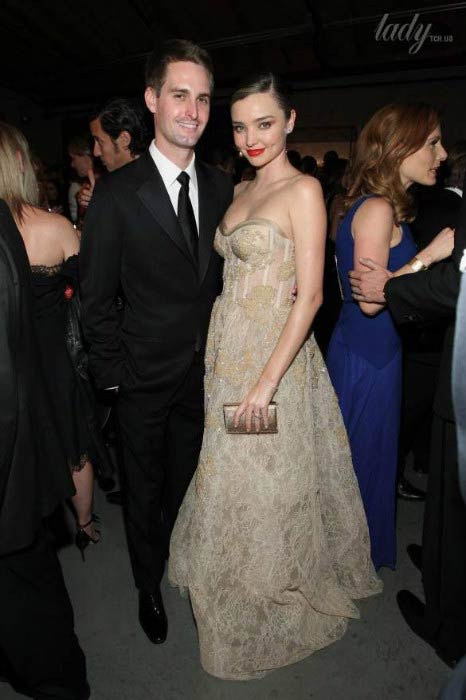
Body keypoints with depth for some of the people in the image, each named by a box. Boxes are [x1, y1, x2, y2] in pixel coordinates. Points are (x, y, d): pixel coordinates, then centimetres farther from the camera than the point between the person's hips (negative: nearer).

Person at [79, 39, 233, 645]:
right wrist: (113, 373, -9)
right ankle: (150, 588, 42)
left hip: (206, 371, 4)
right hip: (146, 376, -3)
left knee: (188, 482, 21)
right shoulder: (116, 193, -12)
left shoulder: (221, 187, 1)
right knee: (144, 492, 16)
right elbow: (96, 298, -9)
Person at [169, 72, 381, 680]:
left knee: (268, 484, 7)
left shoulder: (303, 190, -12)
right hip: (228, 353, 8)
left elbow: (310, 295, -17)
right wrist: (227, 362, 10)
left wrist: (267, 380, -21)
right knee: (231, 480, 19)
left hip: (274, 356, -7)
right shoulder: (241, 191, 12)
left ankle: (278, 605, 34)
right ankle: (245, 591, 44)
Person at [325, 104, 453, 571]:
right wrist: (430, 254, -20)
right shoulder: (379, 209, -19)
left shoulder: (382, 206, 10)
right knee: (364, 454, 9)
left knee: (366, 452, 21)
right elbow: (370, 299, -24)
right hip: (368, 354, -9)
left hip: (369, 349, 9)